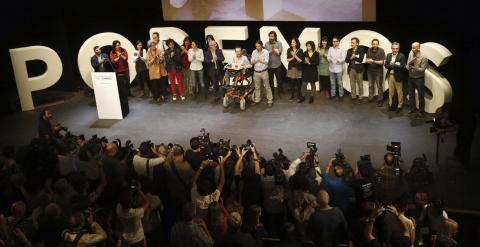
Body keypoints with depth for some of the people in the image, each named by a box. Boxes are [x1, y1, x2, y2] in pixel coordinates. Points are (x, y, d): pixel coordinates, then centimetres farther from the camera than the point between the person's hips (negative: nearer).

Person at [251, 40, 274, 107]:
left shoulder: (265, 52, -8)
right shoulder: (254, 52, 3)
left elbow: (266, 62, -15)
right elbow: (252, 62, -1)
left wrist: (258, 60, -23)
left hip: (264, 72, -3)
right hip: (256, 72, 3)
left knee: (267, 86, 2)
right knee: (257, 87, 12)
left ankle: (270, 100, 8)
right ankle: (257, 100, 23)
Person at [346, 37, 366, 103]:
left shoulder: (361, 50, -4)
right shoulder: (349, 51, 8)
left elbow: (360, 59, -15)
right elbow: (346, 60, 1)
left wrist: (354, 57, -14)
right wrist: (351, 58, -16)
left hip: (358, 69, -4)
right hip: (351, 69, 4)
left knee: (360, 84, 4)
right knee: (352, 84, 9)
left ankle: (360, 97, 11)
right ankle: (353, 96, 18)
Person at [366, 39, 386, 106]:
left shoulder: (381, 51, -11)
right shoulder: (369, 50, 2)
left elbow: (381, 62, -13)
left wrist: (373, 61, -23)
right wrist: (368, 61, -14)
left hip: (378, 71, -4)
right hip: (370, 70, 4)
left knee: (379, 86, -1)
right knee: (370, 85, 14)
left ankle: (380, 100, 6)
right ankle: (370, 98, 25)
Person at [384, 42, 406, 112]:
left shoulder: (402, 56, -7)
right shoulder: (388, 55, 7)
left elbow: (402, 66, -17)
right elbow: (386, 65, -1)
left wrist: (392, 65, -17)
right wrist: (395, 65, -16)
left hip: (398, 76, -4)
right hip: (390, 76, 4)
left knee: (399, 92, 4)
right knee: (391, 91, 14)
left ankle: (400, 106, 14)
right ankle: (390, 104, 25)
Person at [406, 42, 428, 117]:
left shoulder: (423, 58, -17)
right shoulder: (410, 55, -2)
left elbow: (422, 69, -18)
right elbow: (407, 66, 3)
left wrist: (414, 67, -30)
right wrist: (408, 66, -20)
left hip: (419, 78, -5)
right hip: (411, 77, 5)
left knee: (421, 95, 4)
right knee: (411, 95, 15)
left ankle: (421, 111, 16)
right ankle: (413, 108, 30)